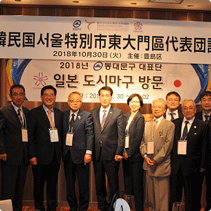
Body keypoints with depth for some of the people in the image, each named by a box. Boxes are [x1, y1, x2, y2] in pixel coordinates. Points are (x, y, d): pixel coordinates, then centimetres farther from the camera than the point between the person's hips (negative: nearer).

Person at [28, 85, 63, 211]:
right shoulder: (34, 113, -3)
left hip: (55, 156, 4)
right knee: (39, 185, 7)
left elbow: (61, 134, 12)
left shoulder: (59, 113, 10)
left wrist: (61, 152, 4)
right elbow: (31, 136, -6)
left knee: (53, 185, 13)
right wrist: (32, 155, -11)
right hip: (41, 156, -4)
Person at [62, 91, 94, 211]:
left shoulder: (87, 116, -1)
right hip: (67, 154, 4)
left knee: (83, 184, 3)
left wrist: (88, 152, -16)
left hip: (81, 154, -4)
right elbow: (61, 134, 10)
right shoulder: (64, 115, 10)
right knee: (69, 183, 12)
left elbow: (90, 135, -7)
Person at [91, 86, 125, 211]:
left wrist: (119, 153, -11)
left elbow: (121, 134, -5)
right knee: (99, 183, 13)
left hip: (111, 154, -4)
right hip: (97, 154, 4)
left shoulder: (118, 113, -2)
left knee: (113, 183, 4)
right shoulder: (93, 113, 10)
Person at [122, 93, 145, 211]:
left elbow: (138, 138, -13)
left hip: (135, 155, -6)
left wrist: (129, 153, -11)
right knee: (127, 182, 13)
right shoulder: (125, 117, 12)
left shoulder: (140, 118, -8)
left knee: (137, 184, 0)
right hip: (126, 154, 6)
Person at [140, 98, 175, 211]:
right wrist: (145, 156, -4)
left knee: (161, 193, -1)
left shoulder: (169, 125, -2)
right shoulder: (147, 124, 13)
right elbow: (142, 142, 12)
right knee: (150, 192, 11)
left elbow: (168, 144, -9)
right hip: (148, 164, 5)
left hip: (162, 165, -4)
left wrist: (157, 160, -13)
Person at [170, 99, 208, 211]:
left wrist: (202, 166, -5)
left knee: (191, 197, 10)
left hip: (191, 167, -3)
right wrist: (170, 162, 2)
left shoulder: (202, 126, -2)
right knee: (174, 195, 12)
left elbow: (204, 148, -2)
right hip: (175, 166, 3)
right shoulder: (175, 123, 7)